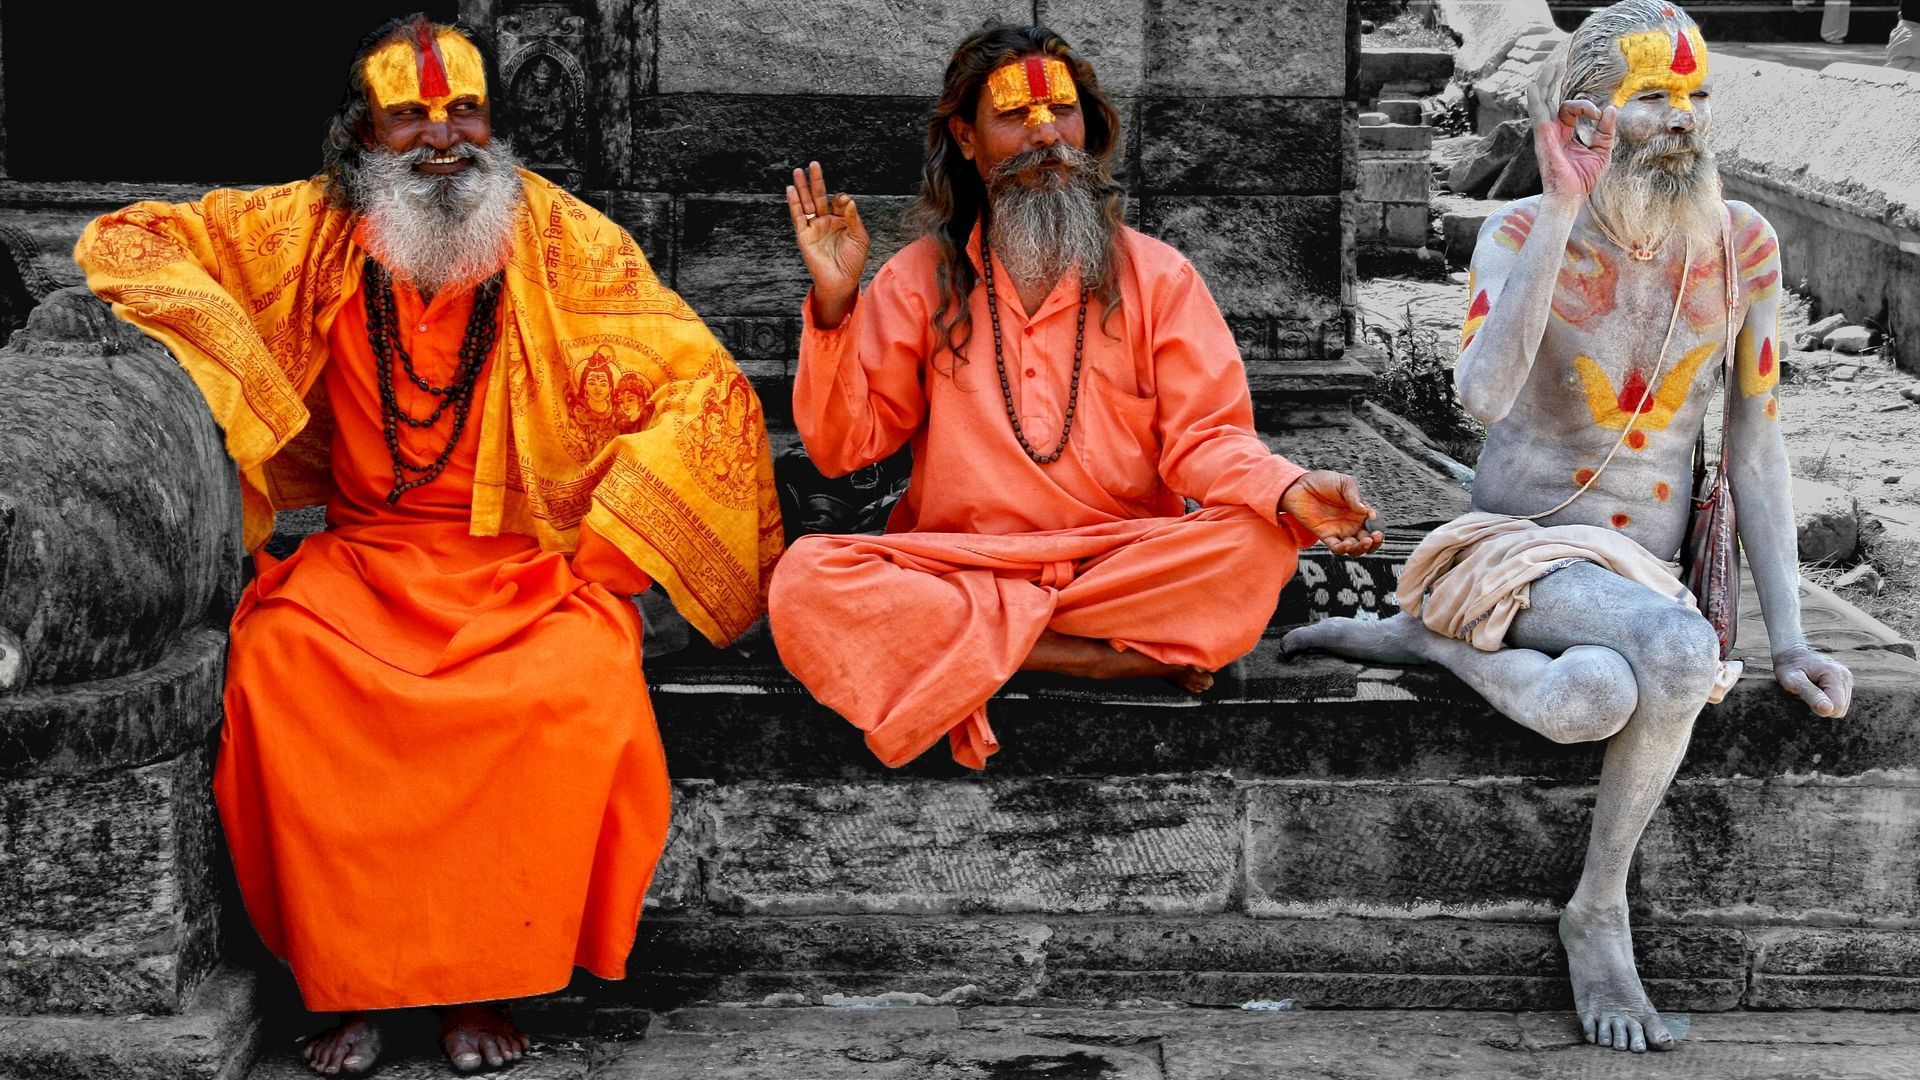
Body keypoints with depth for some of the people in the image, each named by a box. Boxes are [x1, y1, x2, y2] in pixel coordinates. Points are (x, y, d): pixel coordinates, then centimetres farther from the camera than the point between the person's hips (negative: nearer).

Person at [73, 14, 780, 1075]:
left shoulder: (562, 239, -2)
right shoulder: (310, 227, 2)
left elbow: (707, 386, -3)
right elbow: (121, 243, 1)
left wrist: (594, 547, -10)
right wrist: (256, 399, -11)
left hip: (530, 563, -1)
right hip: (363, 553, 1)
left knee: (583, 679, -33)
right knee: (271, 665, -29)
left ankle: (481, 981, -16)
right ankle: (345, 977, -15)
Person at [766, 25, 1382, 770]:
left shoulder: (1155, 275, 7)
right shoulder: (921, 277, 8)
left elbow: (1204, 436, -1)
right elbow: (843, 446, 4)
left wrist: (1288, 491, -23)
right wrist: (835, 305, -11)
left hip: (1124, 564, 0)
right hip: (955, 564, 1)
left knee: (1257, 547, -29)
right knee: (804, 584, -30)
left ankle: (984, 651, -20)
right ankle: (1110, 657, -23)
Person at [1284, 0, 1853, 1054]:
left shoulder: (1741, 244, 3)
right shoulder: (1521, 232, -4)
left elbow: (1754, 446, 5)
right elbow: (1484, 392, -24)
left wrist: (1787, 640, 0)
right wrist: (1565, 211, -23)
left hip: (1644, 566, 3)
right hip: (1521, 546, -3)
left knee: (1605, 698, -34)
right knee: (1680, 651, -36)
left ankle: (1428, 638, -4)